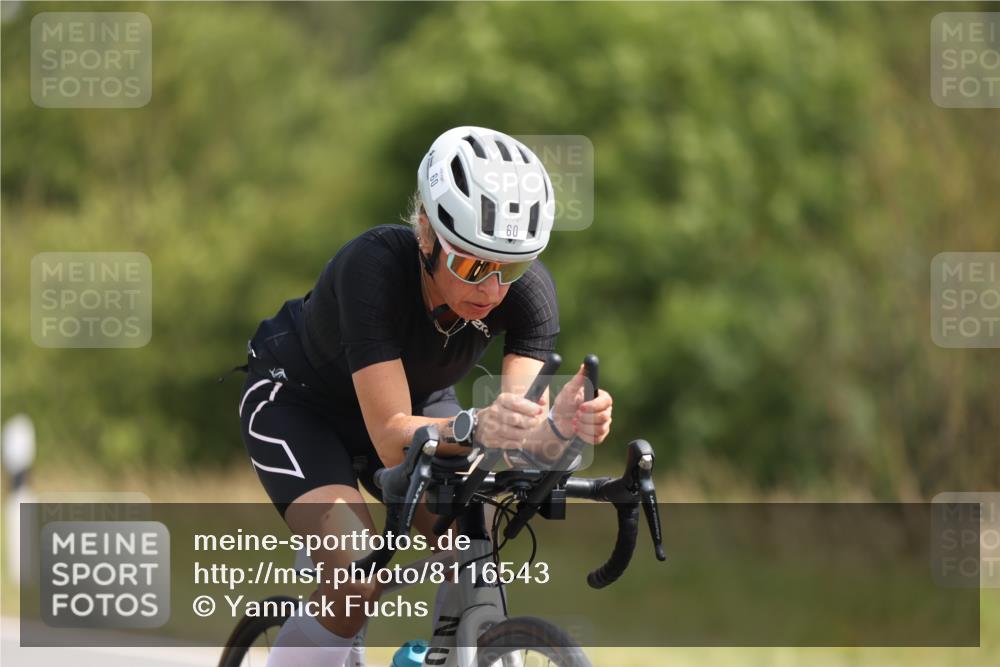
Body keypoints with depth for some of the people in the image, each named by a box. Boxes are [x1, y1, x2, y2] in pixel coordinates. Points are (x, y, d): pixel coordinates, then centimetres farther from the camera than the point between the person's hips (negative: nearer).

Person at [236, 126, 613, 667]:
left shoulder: (528, 290, -27)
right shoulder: (374, 268, -39)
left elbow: (523, 435, -34)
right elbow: (393, 439, -41)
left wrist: (559, 426, -56)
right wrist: (475, 427, -60)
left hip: (418, 398, 5)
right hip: (299, 400, -5)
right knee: (359, 580, -27)